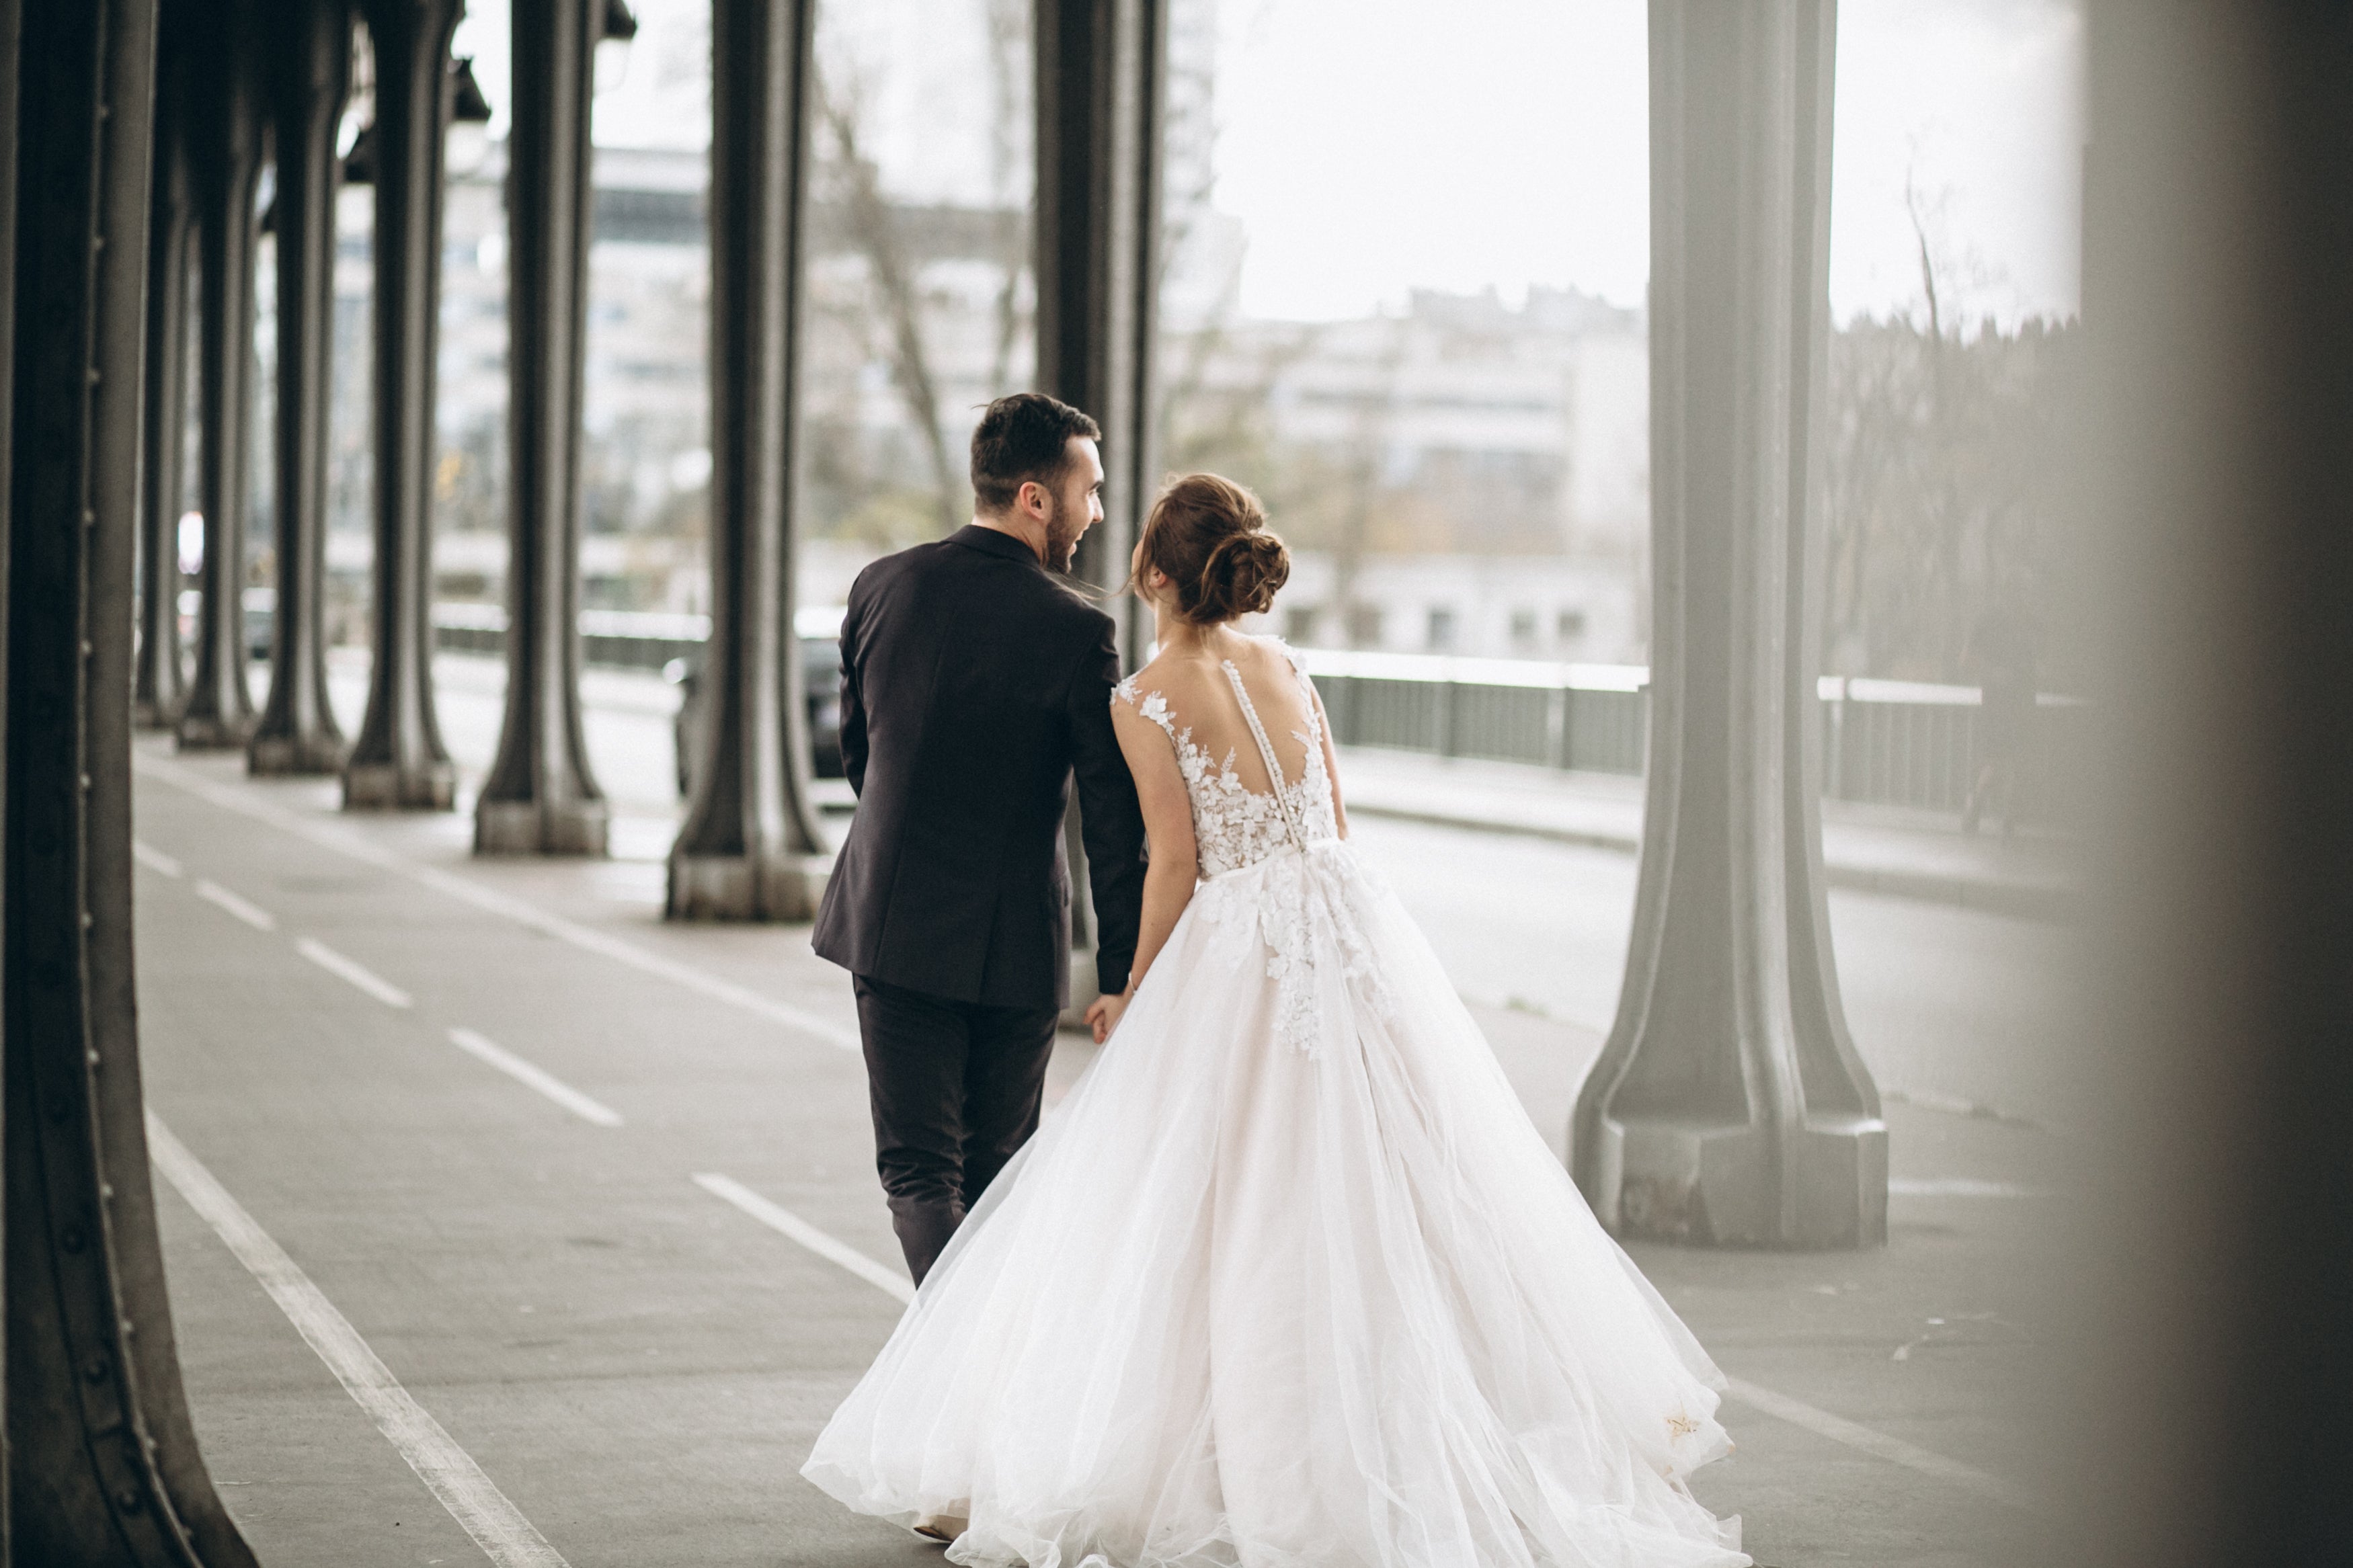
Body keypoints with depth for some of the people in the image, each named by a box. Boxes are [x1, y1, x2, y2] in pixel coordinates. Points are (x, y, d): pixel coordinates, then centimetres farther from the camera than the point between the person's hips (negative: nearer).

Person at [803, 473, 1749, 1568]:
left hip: (1236, 959, -6)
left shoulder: (1146, 701, -7)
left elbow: (1177, 865, -9)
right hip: (1353, 935, 6)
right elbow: (1333, 825, 14)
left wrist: (1136, 995, 1)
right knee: (1384, 1208, 9)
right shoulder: (1288, 672, 11)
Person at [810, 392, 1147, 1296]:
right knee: (994, 1171, 15)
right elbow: (1113, 820, -11)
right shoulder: (1075, 632, -13)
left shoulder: (882, 588, -1)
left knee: (919, 1171, 3)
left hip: (893, 924, 2)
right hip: (1016, 941, -2)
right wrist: (1121, 974, -4)